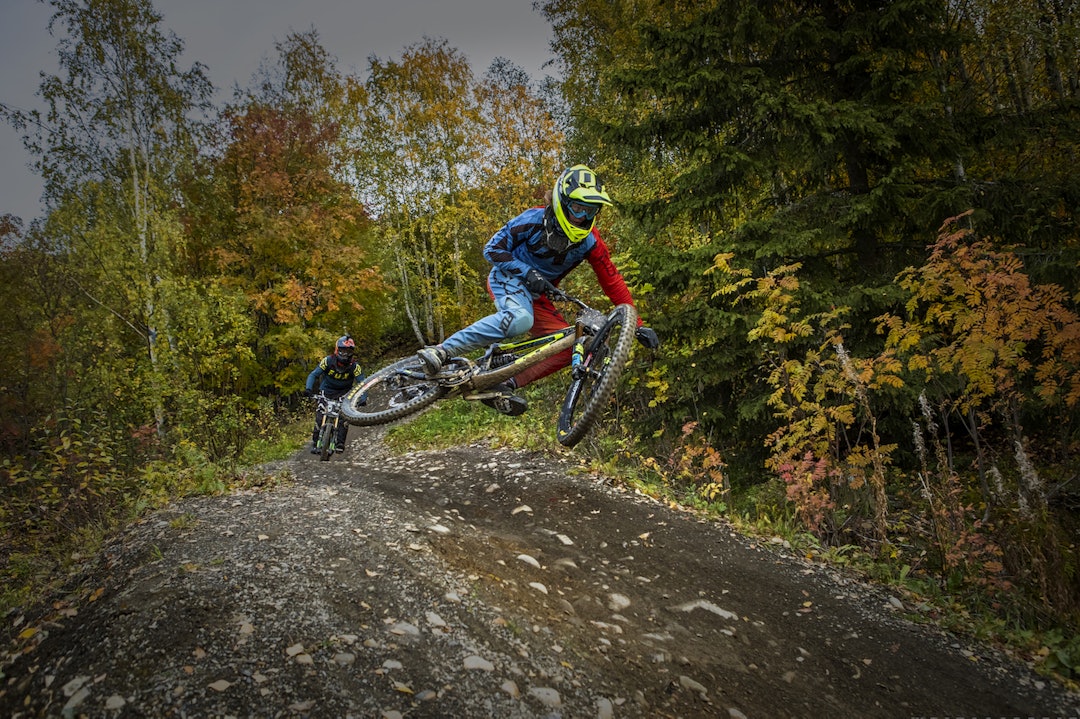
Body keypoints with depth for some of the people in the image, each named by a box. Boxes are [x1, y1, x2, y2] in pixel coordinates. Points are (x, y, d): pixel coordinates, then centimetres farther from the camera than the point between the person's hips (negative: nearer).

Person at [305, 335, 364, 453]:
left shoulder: (354, 366, -20)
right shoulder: (328, 361, -20)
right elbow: (313, 375, -17)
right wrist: (308, 389, -34)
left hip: (343, 394, 0)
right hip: (326, 392, 0)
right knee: (320, 417, -13)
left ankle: (340, 443, -14)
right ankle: (315, 442, 2)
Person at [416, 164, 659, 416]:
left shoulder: (590, 241, -8)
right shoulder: (534, 219, -17)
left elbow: (613, 282, -5)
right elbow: (492, 249, -12)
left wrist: (637, 324, -11)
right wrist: (527, 272, -24)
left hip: (537, 296, 6)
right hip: (508, 278, -6)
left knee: (568, 347, -12)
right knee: (520, 319, -40)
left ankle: (500, 387, -16)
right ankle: (441, 351, -37)